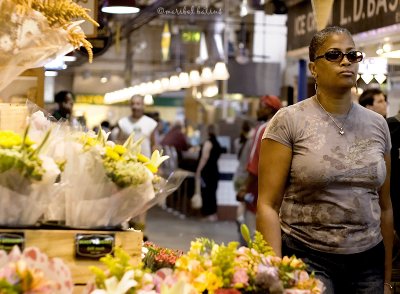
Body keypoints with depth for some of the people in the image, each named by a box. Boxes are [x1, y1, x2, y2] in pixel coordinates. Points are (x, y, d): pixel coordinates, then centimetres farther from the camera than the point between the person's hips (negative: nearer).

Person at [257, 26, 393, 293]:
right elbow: (268, 205, -8)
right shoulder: (289, 121, -5)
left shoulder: (377, 124, 7)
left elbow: (385, 207, 12)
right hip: (307, 260, -4)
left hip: (368, 263, 4)